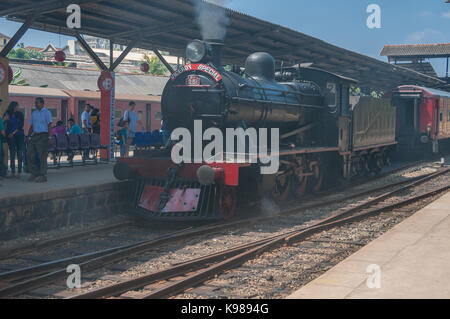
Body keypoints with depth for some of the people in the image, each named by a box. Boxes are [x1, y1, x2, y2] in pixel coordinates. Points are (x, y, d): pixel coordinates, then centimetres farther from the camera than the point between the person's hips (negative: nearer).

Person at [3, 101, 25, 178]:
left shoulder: (20, 114, 6)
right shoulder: (7, 114, 5)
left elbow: (21, 126, 2)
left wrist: (13, 133, -5)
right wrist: (5, 120, -20)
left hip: (19, 135, 1)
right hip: (10, 136, -1)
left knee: (20, 154, -5)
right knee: (12, 153, -4)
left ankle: (19, 172, -3)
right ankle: (13, 172, -1)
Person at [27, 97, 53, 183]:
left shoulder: (47, 112, -1)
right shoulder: (34, 113, 16)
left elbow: (49, 126, -7)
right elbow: (31, 126, 20)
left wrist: (49, 137, -15)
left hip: (43, 136, -6)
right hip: (34, 136, 6)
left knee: (42, 156, -6)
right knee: (30, 155, 3)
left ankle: (43, 176, -1)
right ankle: (35, 173, 14)